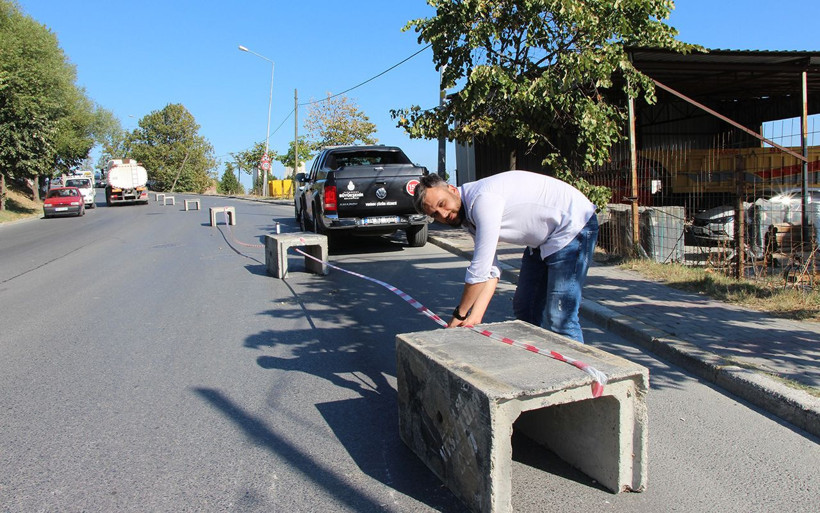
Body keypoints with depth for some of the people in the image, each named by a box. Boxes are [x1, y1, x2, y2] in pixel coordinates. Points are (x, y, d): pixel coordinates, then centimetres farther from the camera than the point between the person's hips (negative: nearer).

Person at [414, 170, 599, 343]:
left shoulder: (482, 199, -28)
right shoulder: (469, 217, 2)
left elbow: (480, 269, -26)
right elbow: (490, 272, 0)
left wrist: (459, 315, -14)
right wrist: (475, 317, -11)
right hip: (543, 239, 10)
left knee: (558, 321, -14)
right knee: (524, 309, 12)